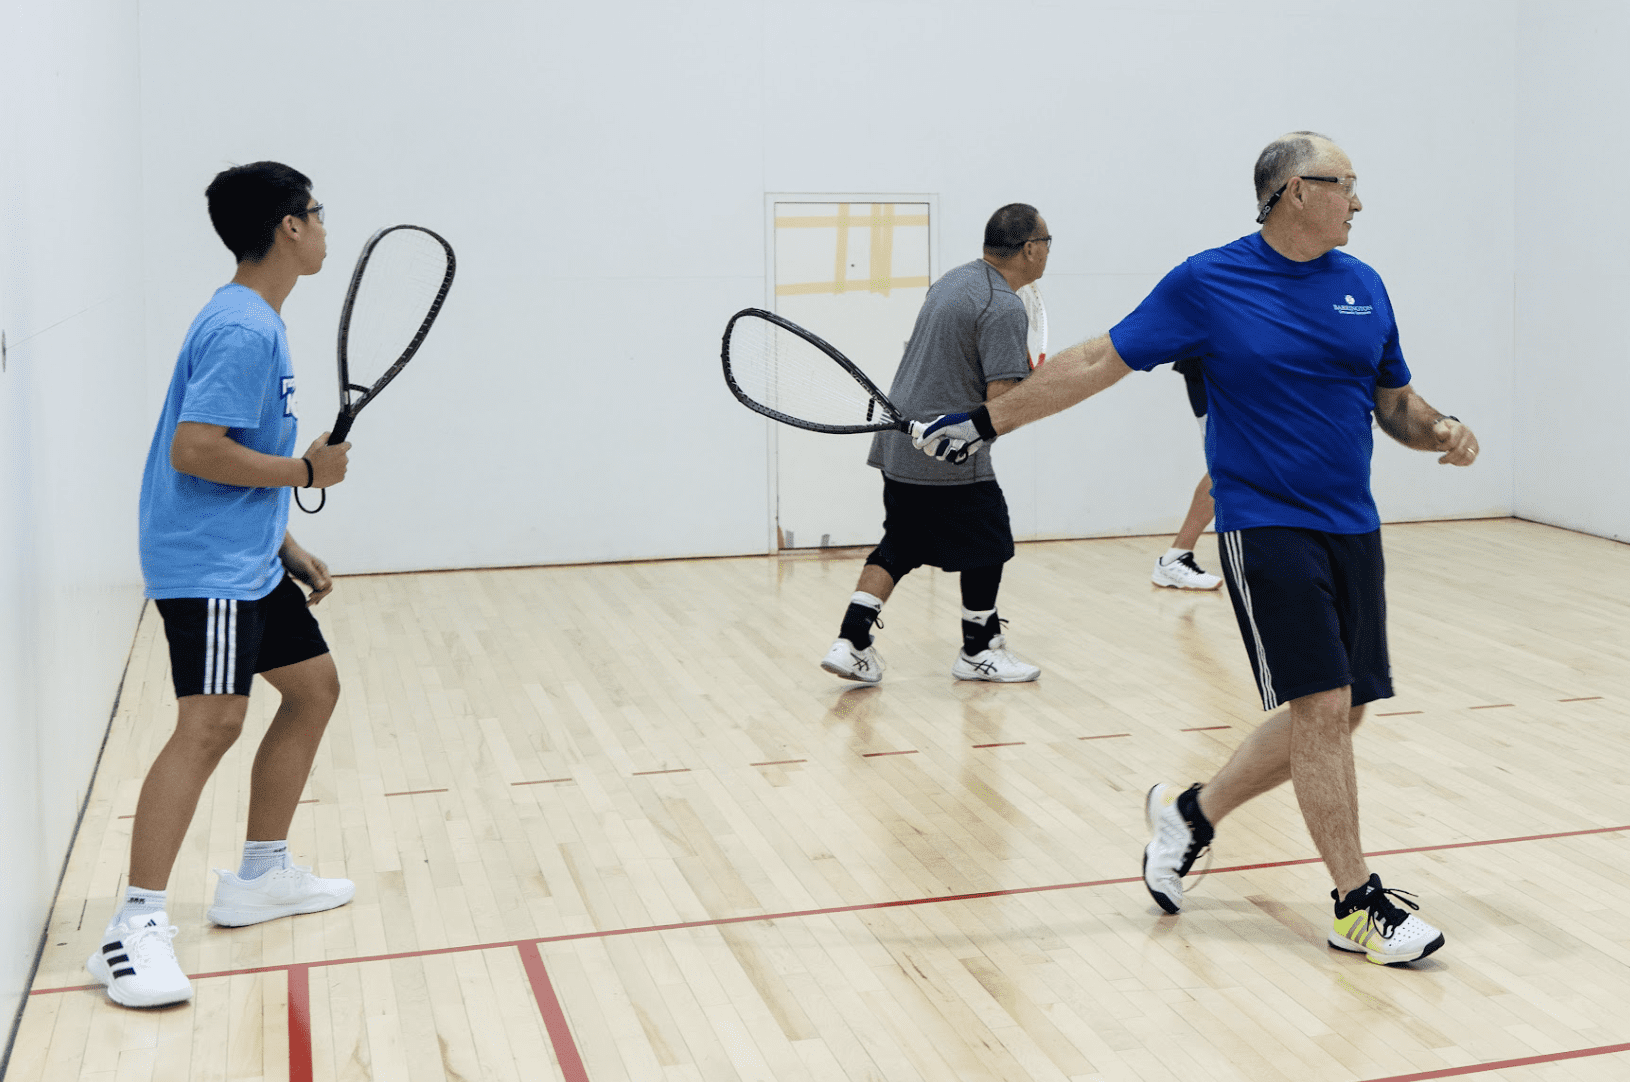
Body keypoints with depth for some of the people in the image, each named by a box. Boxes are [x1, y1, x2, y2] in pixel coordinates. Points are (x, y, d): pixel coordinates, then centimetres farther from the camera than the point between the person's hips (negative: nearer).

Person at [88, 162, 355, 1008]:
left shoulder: (255, 322, 15)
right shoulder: (242, 330, -18)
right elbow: (195, 449, -25)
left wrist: (286, 545, 20)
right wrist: (307, 471, -14)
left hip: (248, 559, 11)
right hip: (205, 566, -11)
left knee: (314, 687, 17)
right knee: (211, 723, -19)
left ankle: (259, 877, 26)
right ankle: (137, 926, -17)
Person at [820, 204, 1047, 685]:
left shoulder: (955, 279, 11)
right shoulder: (1004, 308, -18)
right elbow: (1004, 402, -23)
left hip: (898, 442, 9)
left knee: (899, 545, 16)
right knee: (987, 545, 9)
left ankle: (851, 645, 8)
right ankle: (979, 651, 22)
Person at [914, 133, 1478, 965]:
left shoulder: (1362, 287, 9)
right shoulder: (1207, 284, -6)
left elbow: (1395, 403, 17)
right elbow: (1097, 363, -2)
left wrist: (1442, 432, -5)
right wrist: (986, 421, -4)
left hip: (1351, 529, 6)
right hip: (1266, 527, -6)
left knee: (1335, 717, 8)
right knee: (1322, 708, -10)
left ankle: (1190, 813, 28)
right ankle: (1358, 905, 3)